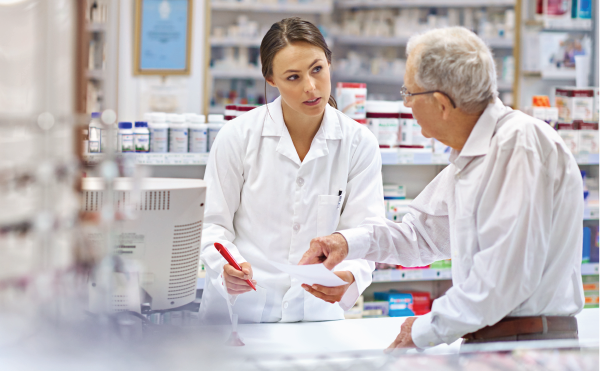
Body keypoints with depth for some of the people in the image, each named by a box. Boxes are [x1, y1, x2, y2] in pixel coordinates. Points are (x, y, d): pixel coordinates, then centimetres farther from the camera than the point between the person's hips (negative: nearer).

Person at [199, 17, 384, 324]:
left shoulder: (359, 144, 2)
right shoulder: (238, 135, -1)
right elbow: (213, 222, 3)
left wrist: (349, 276, -22)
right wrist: (227, 267, -18)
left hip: (316, 310, 1)